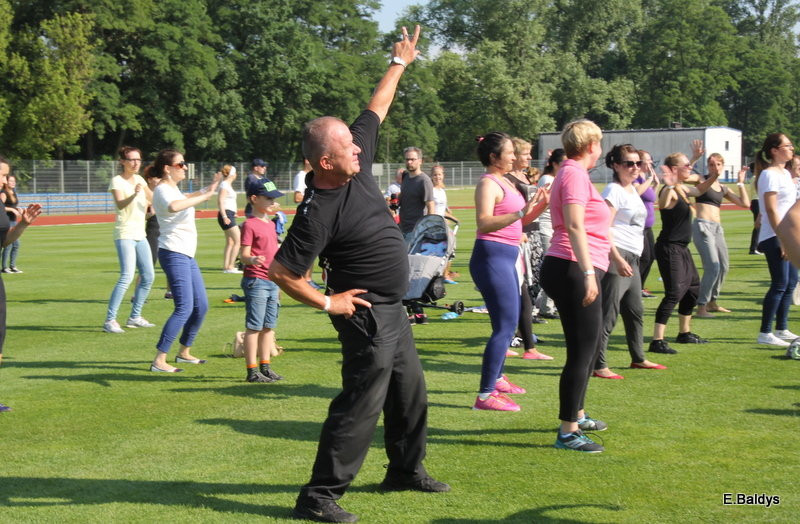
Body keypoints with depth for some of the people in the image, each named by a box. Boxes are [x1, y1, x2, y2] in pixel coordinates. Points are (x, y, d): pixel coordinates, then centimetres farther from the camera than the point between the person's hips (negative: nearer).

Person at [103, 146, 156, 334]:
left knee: (148, 276, 10)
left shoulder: (139, 179, 12)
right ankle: (109, 320, -18)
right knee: (127, 277, -19)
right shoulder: (117, 181, -10)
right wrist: (134, 195, -45)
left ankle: (135, 317, 21)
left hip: (140, 234, 8)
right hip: (125, 235, -8)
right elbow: (120, 204, -26)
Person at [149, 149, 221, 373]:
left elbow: (186, 199, 42)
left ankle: (184, 352, 25)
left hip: (187, 255, 10)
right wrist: (205, 195, -34)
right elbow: (173, 206, -40)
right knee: (184, 308, -14)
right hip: (174, 254, -10)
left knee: (201, 305, 13)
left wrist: (208, 188, 31)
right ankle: (159, 360, -13)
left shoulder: (173, 189, 16)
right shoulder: (163, 190, -14)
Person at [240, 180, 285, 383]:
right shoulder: (250, 225, -10)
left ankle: (265, 367, 20)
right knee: (254, 326, -5)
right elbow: (244, 255, -15)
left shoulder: (271, 224, 16)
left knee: (269, 326, 12)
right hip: (256, 280, -8)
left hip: (272, 281, 9)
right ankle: (252, 371, -2)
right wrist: (252, 260, -38)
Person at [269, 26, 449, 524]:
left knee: (410, 391, 20)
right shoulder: (319, 212, -25)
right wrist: (328, 302, -16)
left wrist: (400, 64, 17)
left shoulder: (357, 164, -2)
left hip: (393, 308, 10)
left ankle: (407, 469, 38)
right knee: (361, 403, -9)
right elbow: (281, 272, -23)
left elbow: (376, 109, 13)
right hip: (366, 313, -9)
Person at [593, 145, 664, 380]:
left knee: (635, 311, 19)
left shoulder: (633, 189, 16)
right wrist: (618, 259, -26)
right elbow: (603, 229, -21)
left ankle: (638, 358, 33)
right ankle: (598, 366, -10)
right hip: (615, 257, -10)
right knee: (608, 314, -11)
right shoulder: (613, 190, -12)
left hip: (632, 259, 10)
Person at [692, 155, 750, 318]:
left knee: (723, 267, 15)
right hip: (702, 226, -8)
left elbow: (745, 203, 13)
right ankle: (701, 308, -11)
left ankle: (712, 302, 32)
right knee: (713, 267, -17)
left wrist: (740, 182, 16)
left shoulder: (723, 189, 18)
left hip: (717, 228, 8)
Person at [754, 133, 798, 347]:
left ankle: (782, 329, 19)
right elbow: (771, 210, -18)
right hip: (775, 238, -9)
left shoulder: (785, 174, 16)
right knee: (780, 284, -9)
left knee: (791, 283, 11)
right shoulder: (769, 175, -12)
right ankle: (765, 333, -4)